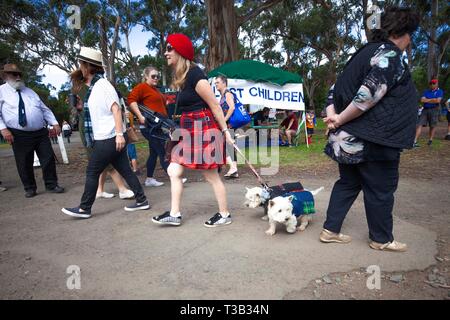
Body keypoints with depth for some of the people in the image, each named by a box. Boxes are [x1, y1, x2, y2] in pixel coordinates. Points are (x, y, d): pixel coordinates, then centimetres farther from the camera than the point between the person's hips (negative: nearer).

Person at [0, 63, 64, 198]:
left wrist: (54, 123, 4)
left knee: (48, 159, 2)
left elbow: (45, 109, 16)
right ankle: (29, 188, 22)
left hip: (41, 132, 4)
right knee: (24, 164, 4)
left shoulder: (29, 91, 19)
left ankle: (52, 185, 16)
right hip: (19, 135, -3)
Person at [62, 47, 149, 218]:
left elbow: (116, 109, -20)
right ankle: (141, 200, 16)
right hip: (104, 139, 9)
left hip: (109, 139, -9)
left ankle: (84, 209, 15)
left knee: (92, 172, 2)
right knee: (125, 170, 9)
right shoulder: (92, 87, 15)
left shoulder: (102, 85, -12)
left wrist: (119, 134, -26)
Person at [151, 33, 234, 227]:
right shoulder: (181, 77, 14)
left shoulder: (194, 74, -15)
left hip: (203, 129, -10)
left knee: (211, 175, 1)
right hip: (190, 131, 10)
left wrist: (225, 131, -12)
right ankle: (174, 214, 18)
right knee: (173, 171, 7)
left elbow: (215, 105, -14)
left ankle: (225, 215, 18)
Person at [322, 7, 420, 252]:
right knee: (380, 190, 7)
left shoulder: (365, 52, 17)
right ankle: (381, 239, 25)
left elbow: (338, 88, 12)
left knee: (348, 183, 17)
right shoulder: (391, 55, -12)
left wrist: (332, 115, -1)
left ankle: (330, 230, 22)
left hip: (348, 139, 9)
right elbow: (368, 96, -23)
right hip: (372, 140, -9)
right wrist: (339, 120, -14)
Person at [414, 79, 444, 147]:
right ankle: (415, 141, -14)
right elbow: (422, 100, 1)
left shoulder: (440, 91, 6)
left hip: (434, 110, -2)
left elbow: (438, 101, -10)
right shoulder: (426, 91, 16)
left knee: (432, 126, 2)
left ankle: (430, 140, 16)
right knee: (420, 125, -8)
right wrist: (432, 99, -5)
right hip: (425, 110, 2)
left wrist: (427, 100, -3)